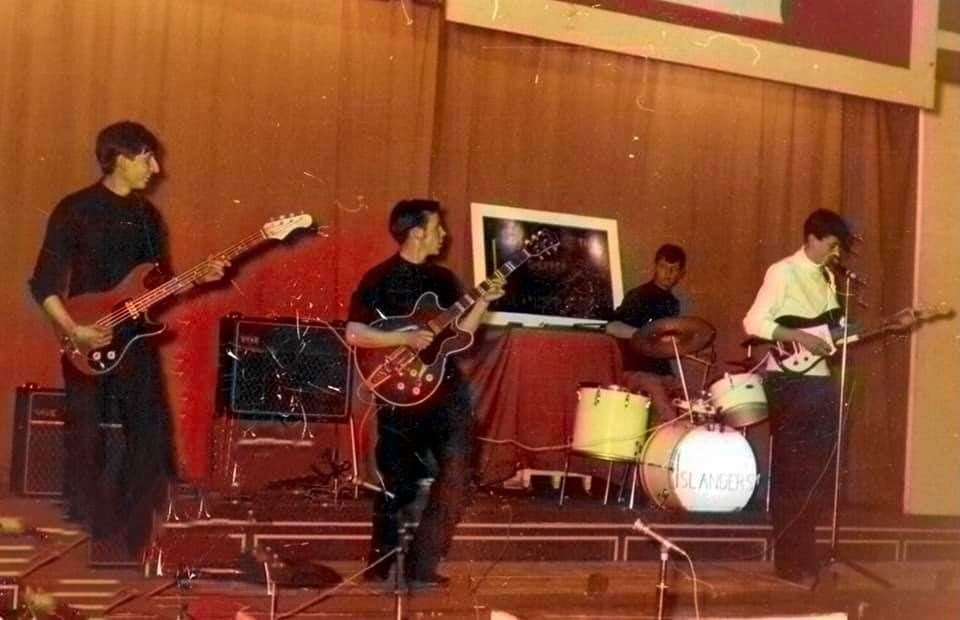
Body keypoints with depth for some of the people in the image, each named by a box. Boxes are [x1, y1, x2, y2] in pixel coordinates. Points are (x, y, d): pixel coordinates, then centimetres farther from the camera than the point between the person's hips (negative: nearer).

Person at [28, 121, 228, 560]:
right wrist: (72, 330, -21)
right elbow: (44, 283, -9)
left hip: (136, 340, 5)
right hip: (87, 344, -5)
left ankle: (129, 545, 14)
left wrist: (198, 277, 0)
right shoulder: (76, 209, -6)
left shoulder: (147, 215, 12)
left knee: (151, 441, 2)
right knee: (85, 444, 0)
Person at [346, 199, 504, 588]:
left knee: (454, 479, -5)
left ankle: (421, 567, 1)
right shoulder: (380, 279, -7)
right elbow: (354, 335, -16)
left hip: (447, 390, 5)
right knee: (399, 486, 5)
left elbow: (458, 333, 12)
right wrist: (406, 339, -22)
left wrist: (483, 302, -1)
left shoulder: (442, 278, 12)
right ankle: (380, 565, 24)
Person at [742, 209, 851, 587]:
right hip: (789, 381, -8)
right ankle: (791, 561, 1)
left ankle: (803, 555, 19)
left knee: (815, 472, 10)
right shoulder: (783, 272, -8)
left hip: (820, 380, 8)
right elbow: (753, 322, -16)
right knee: (790, 471, -4)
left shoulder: (826, 278, 17)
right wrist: (800, 338, -22)